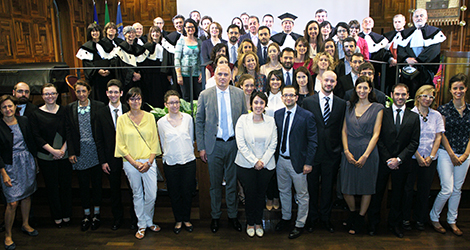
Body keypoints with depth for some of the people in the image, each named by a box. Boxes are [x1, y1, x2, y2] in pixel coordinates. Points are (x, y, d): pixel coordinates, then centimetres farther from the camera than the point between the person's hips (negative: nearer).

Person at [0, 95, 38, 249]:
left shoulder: (24, 121, 2)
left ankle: (25, 225, 34)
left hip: (27, 163, 4)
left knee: (27, 195, 15)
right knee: (13, 202, -5)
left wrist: (34, 161, 8)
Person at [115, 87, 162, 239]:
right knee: (137, 194, 11)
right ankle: (141, 225, 26)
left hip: (149, 162, 1)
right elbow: (121, 145, 0)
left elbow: (155, 141, 3)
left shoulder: (149, 117, 4)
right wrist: (135, 163, -9)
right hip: (130, 163, 0)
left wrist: (149, 162, -7)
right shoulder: (122, 119, 1)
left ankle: (149, 221, 26)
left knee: (151, 195, 2)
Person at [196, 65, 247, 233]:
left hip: (234, 144, 1)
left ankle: (232, 216, 29)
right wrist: (201, 147, -3)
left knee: (232, 182, 12)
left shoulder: (239, 94, 2)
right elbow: (199, 122, 1)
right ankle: (215, 217, 28)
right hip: (214, 145, -1)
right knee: (215, 183, 10)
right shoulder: (205, 95, -1)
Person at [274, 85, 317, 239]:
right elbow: (276, 137, 8)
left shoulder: (307, 116, -11)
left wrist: (308, 163, -13)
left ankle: (300, 225, 26)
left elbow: (312, 141, -10)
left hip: (297, 162, -4)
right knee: (284, 191, 20)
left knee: (302, 195, 8)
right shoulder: (277, 114, 4)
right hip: (280, 160, 5)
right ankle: (286, 217, 41)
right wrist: (275, 157, 3)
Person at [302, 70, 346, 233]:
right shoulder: (308, 102, -1)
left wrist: (339, 149, 0)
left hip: (332, 153, 1)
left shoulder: (341, 104, 4)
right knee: (312, 186, 10)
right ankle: (312, 217, 28)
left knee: (328, 187, 13)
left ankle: (325, 217, 32)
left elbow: (341, 129, 5)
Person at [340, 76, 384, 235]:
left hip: (368, 152, -2)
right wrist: (346, 151, -6)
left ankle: (360, 219, 27)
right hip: (349, 152, 2)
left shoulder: (377, 108, 0)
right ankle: (352, 213, 31)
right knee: (346, 187, 4)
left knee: (366, 187, 8)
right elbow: (344, 130, 6)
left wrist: (365, 155, -13)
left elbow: (376, 134, -5)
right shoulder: (349, 106, 9)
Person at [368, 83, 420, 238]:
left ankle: (394, 224, 27)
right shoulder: (383, 113, 1)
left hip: (402, 163, 2)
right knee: (378, 192, 5)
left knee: (398, 193, 12)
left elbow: (414, 143, 1)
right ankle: (373, 223, 18)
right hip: (383, 161, -1)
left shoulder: (413, 117, 6)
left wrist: (399, 159, -11)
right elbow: (379, 139, -2)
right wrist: (388, 159, -9)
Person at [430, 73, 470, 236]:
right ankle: (434, 217, 15)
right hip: (446, 154, -3)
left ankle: (452, 220, 25)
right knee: (447, 190, -6)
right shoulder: (444, 109, -5)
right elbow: (442, 134, -5)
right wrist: (452, 155, -7)